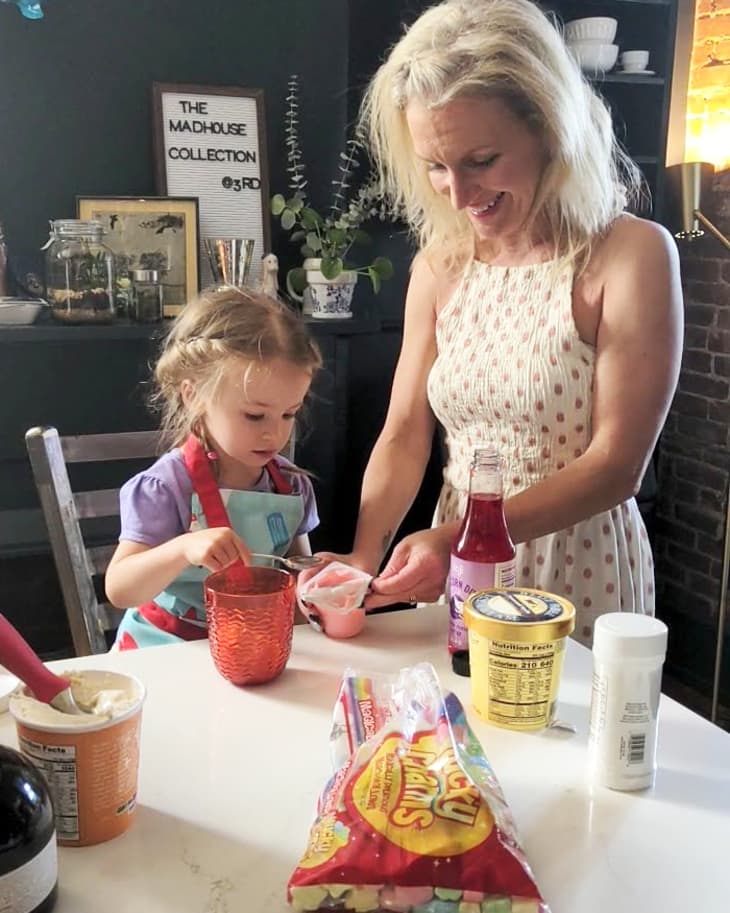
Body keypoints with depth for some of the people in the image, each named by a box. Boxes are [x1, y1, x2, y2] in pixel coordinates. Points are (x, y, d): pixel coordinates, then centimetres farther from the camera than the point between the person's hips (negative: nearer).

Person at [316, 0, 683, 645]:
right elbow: (404, 435, 0)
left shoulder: (633, 255, -15)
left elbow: (616, 466, -18)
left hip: (579, 580, -4)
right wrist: (363, 560, -15)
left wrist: (461, 538, -26)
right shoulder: (439, 265, 0)